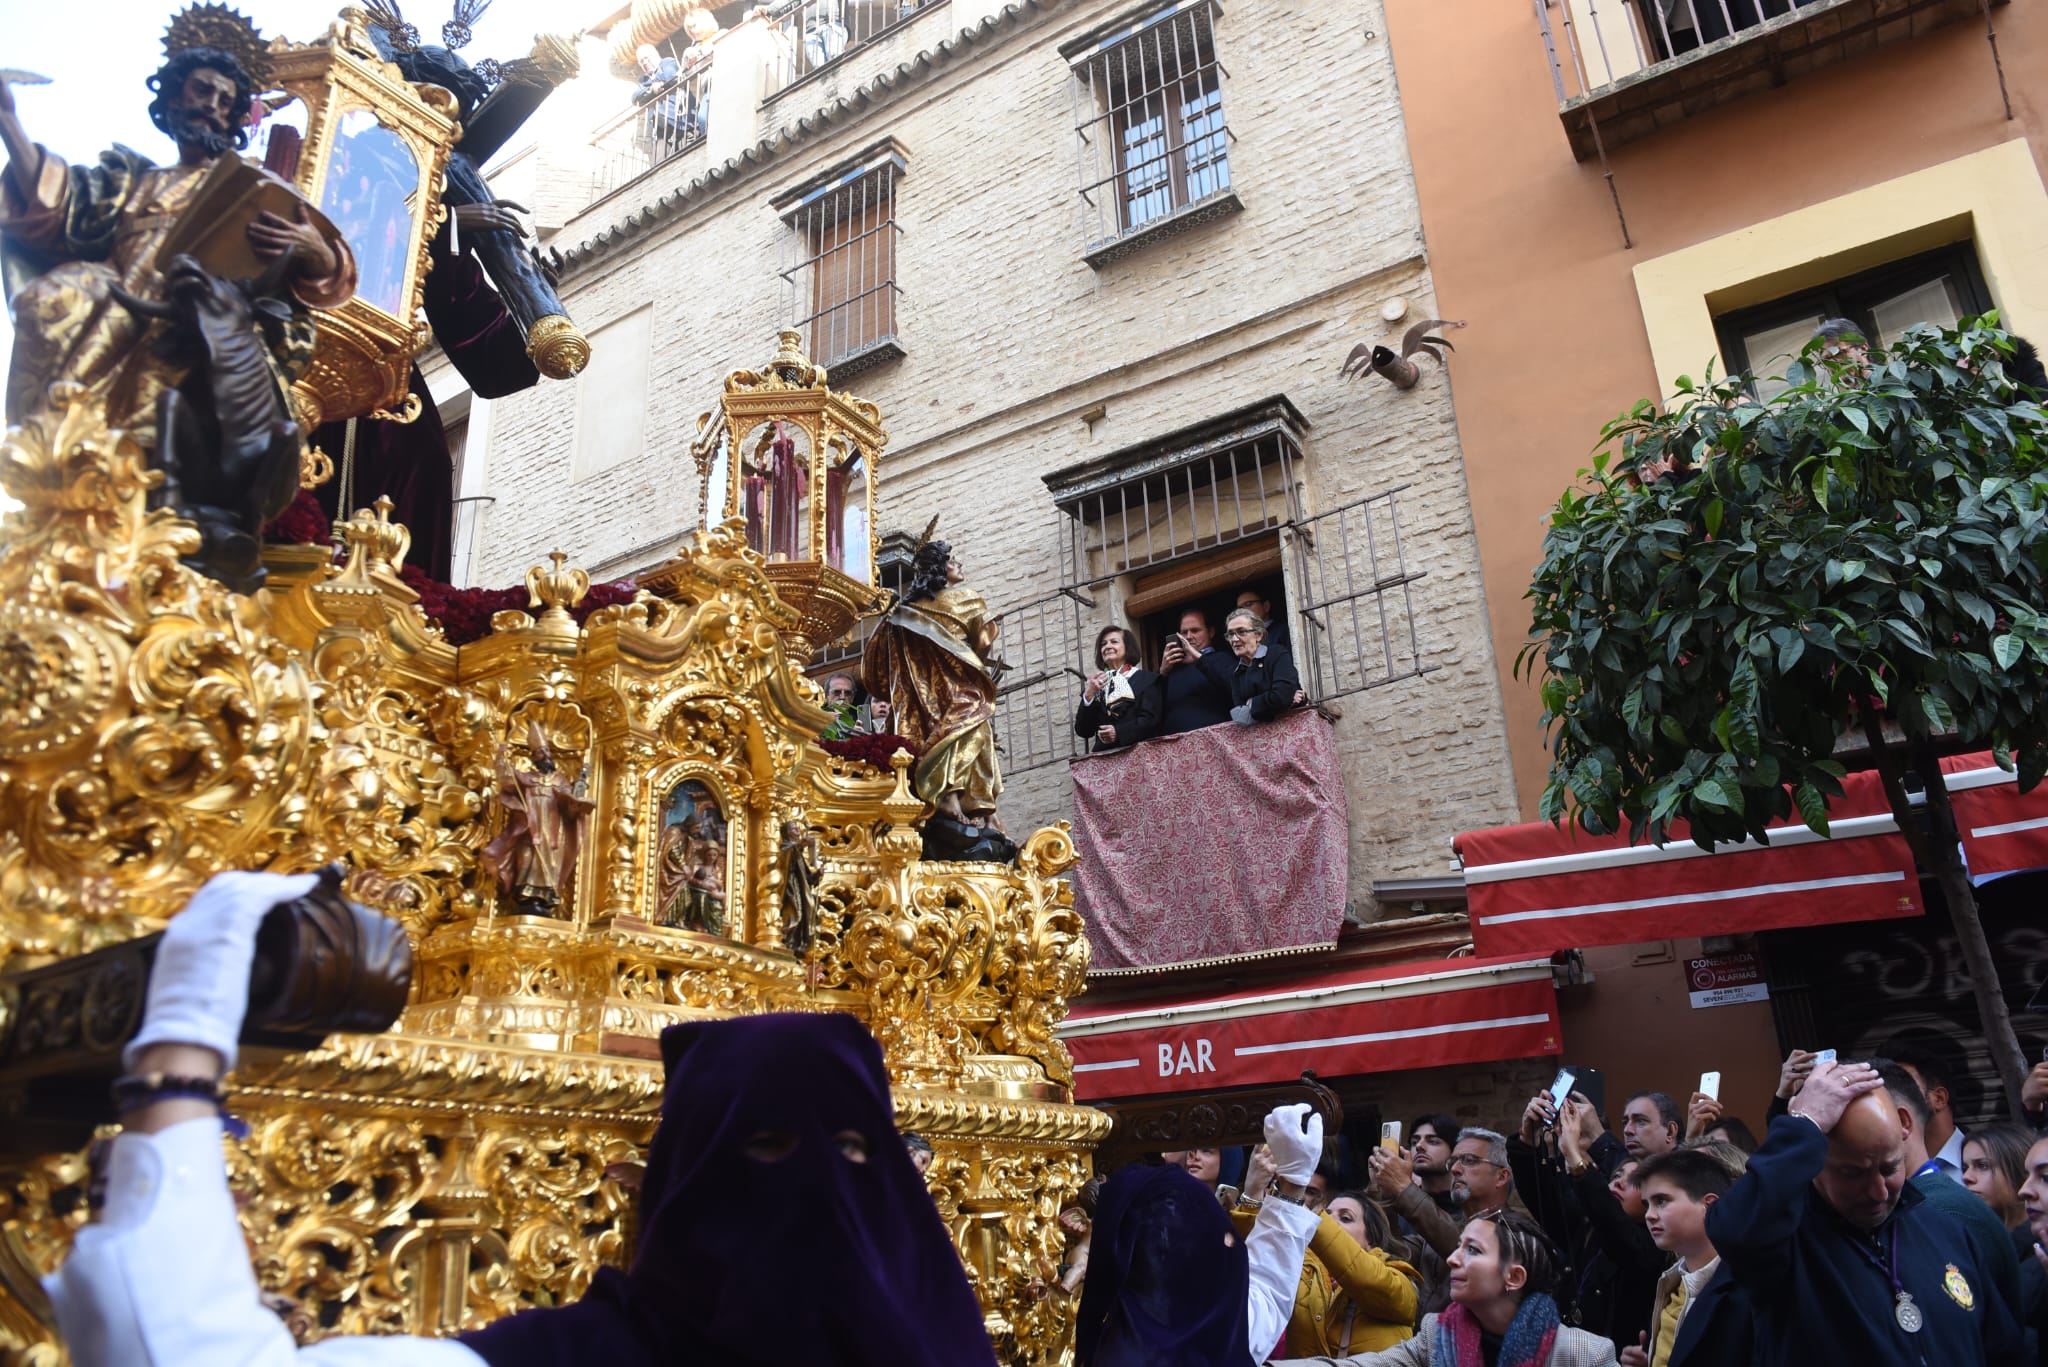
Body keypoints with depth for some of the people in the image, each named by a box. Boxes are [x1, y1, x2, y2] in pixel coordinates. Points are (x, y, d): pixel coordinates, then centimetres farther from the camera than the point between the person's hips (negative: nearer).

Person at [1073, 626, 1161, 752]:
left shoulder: (1147, 679, 10)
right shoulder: (1094, 684, 18)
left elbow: (1150, 720, -3)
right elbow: (1082, 731, 9)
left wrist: (1119, 732, -16)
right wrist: (1089, 695, -2)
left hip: (1139, 751, -2)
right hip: (1104, 754, 2)